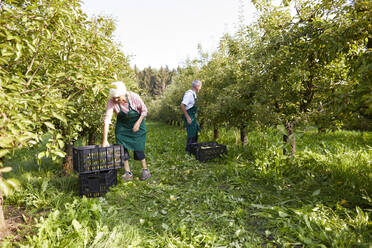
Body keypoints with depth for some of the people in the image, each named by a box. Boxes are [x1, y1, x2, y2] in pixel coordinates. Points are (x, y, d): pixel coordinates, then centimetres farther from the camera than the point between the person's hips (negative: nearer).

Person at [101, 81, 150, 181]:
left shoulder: (134, 97, -27)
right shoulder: (112, 102, -24)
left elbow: (144, 111, -10)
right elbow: (107, 120, -28)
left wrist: (138, 123, -19)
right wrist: (105, 140, -32)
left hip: (137, 122, -2)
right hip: (122, 125, 2)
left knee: (138, 148, -5)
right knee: (122, 147, -4)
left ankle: (145, 171, 11)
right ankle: (128, 173, 9)